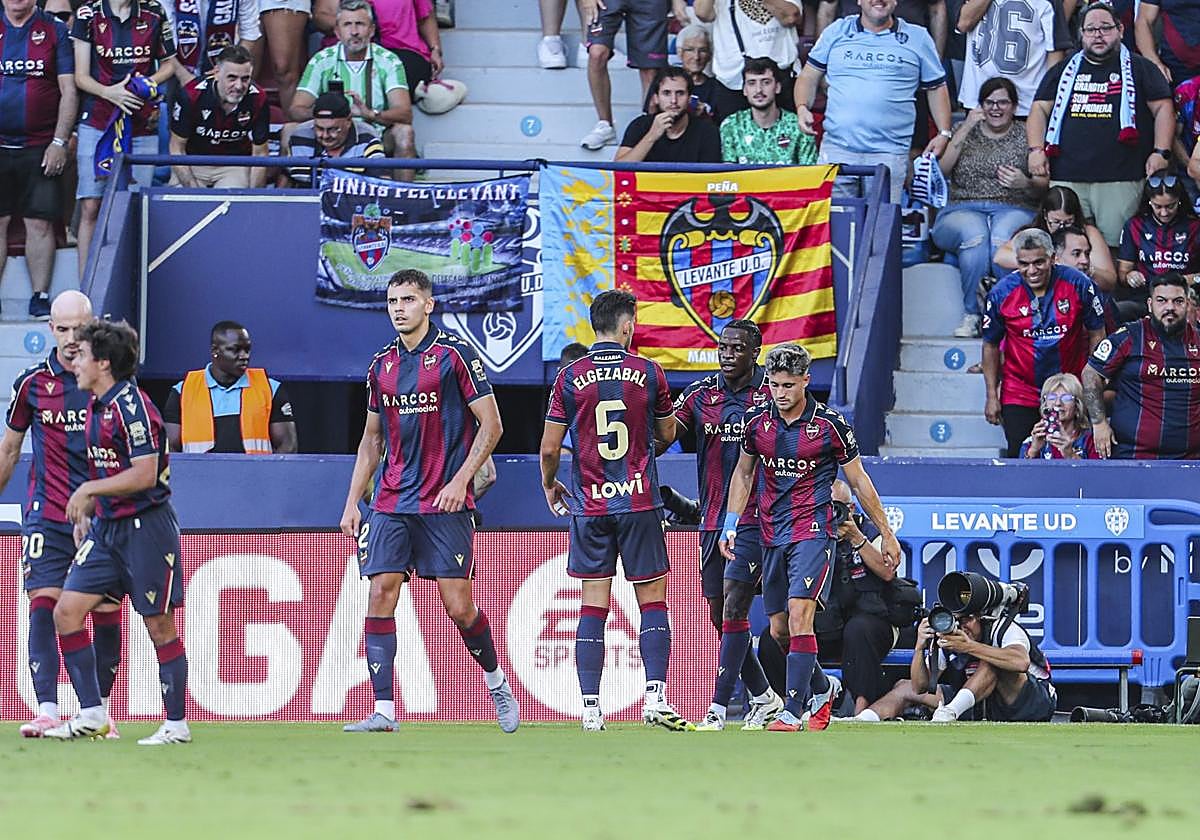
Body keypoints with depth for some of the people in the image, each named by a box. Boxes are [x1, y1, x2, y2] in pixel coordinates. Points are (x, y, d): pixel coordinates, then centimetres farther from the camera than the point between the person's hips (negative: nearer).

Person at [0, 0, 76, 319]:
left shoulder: (55, 30, 4)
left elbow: (69, 91, 1)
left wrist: (59, 142, -7)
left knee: (40, 224, -3)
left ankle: (41, 300, 2)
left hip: (39, 147, -2)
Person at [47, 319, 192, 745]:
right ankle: (91, 713, 5)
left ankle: (176, 723, 6)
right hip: (106, 526, 9)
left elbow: (143, 475, -22)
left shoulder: (131, 405, -16)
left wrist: (88, 490, -15)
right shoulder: (97, 404, 12)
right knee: (66, 611, 1)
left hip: (145, 527, -9)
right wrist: (86, 510, 15)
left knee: (159, 625, -2)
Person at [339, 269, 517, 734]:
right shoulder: (382, 364, 12)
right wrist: (352, 501, 14)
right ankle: (383, 711, -6)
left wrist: (461, 479, -14)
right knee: (380, 595, -6)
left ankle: (495, 681, 22)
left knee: (458, 605, -4)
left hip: (444, 504, -5)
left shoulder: (455, 354, -5)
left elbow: (491, 424, -4)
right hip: (391, 502, 5)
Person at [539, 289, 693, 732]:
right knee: (653, 601, 4)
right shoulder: (648, 372, -2)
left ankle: (591, 708, 1)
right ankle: (655, 697, -8)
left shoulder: (570, 377, -2)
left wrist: (549, 485, 18)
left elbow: (550, 448, -1)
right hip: (639, 503, -1)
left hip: (588, 507, 1)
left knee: (594, 605, 4)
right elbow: (667, 434, 11)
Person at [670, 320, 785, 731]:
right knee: (719, 616, 8)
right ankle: (764, 698, 24)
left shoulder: (772, 395, -2)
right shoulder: (701, 393, 8)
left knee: (734, 608, -14)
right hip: (713, 519, 5)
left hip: (754, 519, -5)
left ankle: (718, 710, -14)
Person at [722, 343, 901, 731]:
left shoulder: (829, 424, -7)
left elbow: (858, 480, 2)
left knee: (800, 614, -20)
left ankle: (792, 713, -20)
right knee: (779, 629, 6)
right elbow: (743, 473, 18)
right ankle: (822, 688, 32)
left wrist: (887, 534, 6)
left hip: (813, 530, -5)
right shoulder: (757, 421, 3)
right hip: (771, 535, 5)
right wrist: (731, 524, 9)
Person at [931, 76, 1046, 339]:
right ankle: (972, 314, -32)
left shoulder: (1026, 137, 14)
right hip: (961, 211, 1)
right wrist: (965, 130, -5)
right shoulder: (965, 131, 17)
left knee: (1002, 236, -38)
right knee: (974, 235, -37)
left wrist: (1026, 183, -15)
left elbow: (1044, 186, 8)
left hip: (1013, 210, -1)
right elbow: (942, 170, 1)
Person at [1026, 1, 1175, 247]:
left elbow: (1163, 109, 8)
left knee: (1116, 243, -11)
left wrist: (1161, 152, -5)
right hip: (1065, 178, 2)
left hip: (1121, 180, -2)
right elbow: (1040, 110, 16)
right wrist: (1036, 150, 0)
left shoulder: (1139, 68, 13)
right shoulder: (1063, 71, 20)